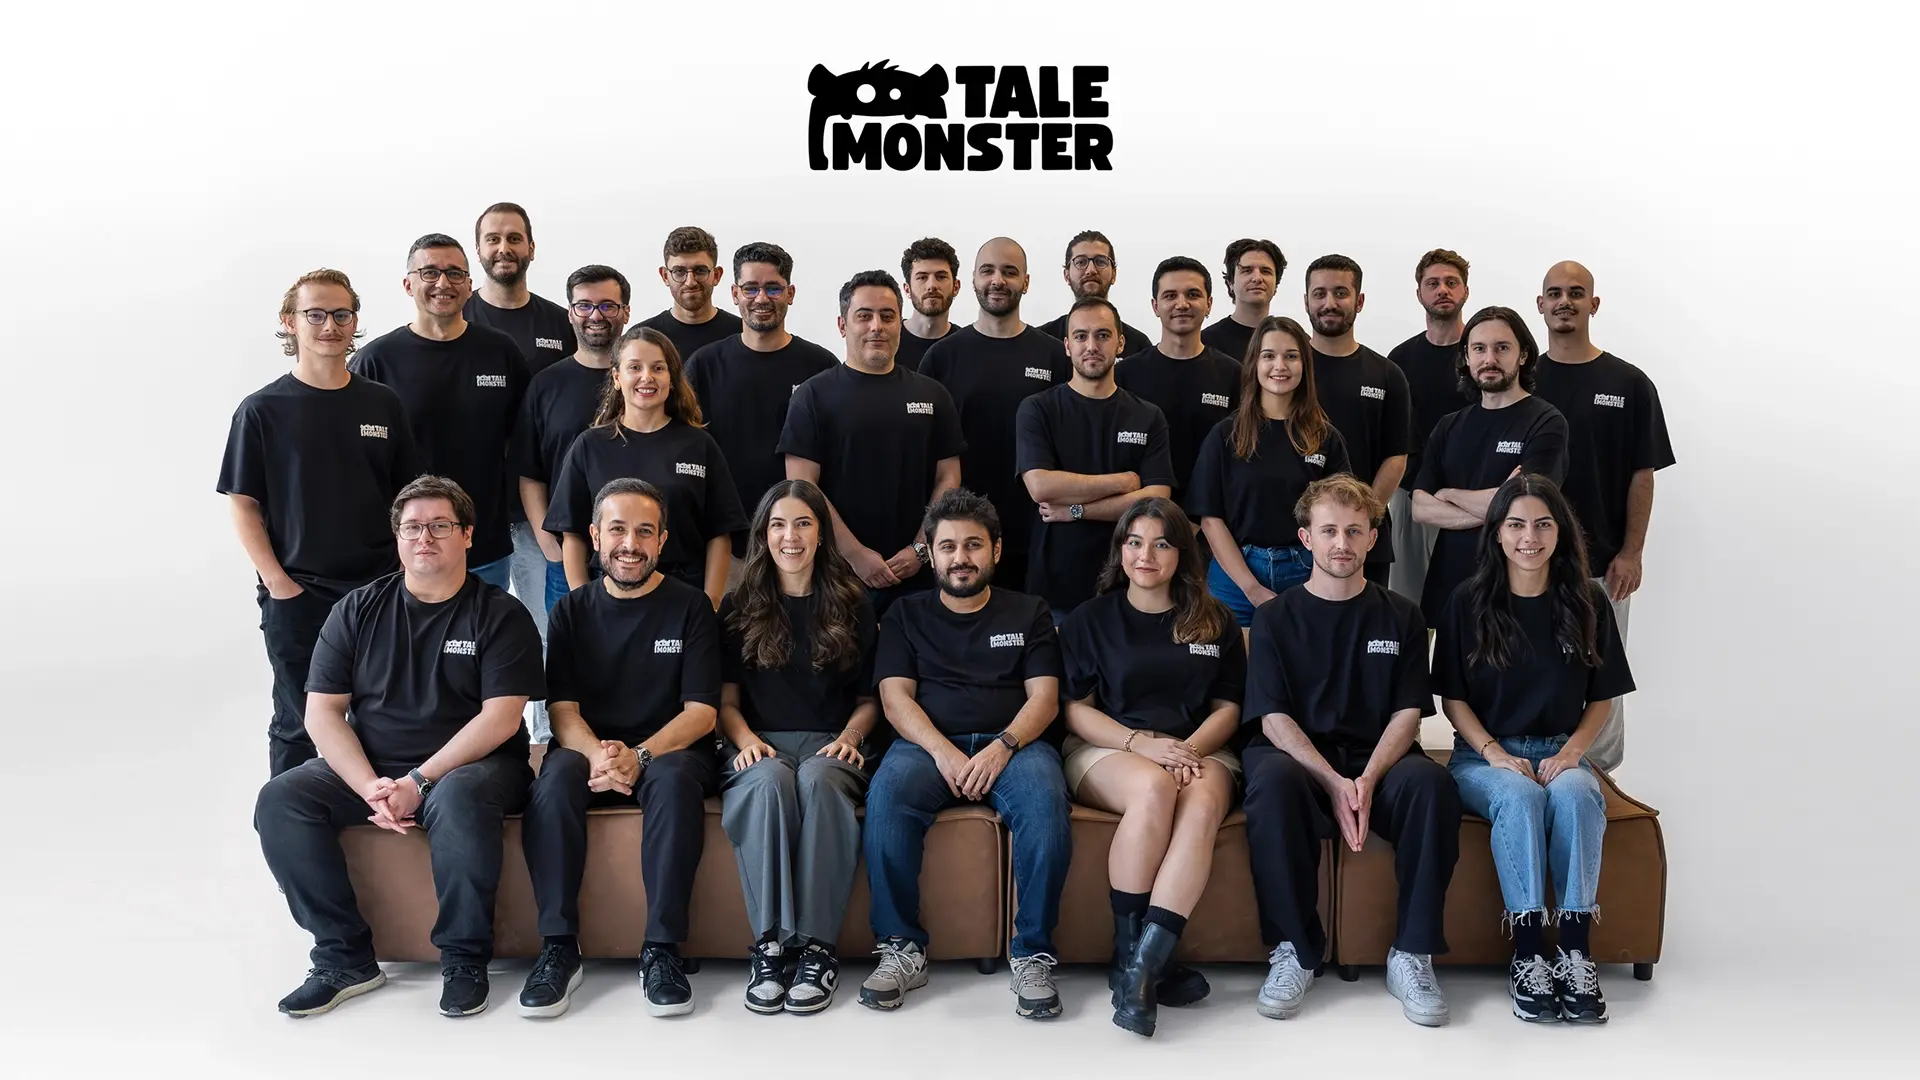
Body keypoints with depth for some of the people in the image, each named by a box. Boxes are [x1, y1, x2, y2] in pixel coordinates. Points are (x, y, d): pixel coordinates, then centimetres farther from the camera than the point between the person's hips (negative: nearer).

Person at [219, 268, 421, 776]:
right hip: (295, 596, -2)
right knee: (298, 725, 9)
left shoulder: (382, 404, 6)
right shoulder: (262, 410, -2)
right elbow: (243, 504, -1)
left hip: (379, 590, 2)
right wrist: (277, 582, -9)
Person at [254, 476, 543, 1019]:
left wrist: (418, 782, -19)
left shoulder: (500, 614, -2)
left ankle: (464, 961, -18)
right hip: (368, 766, 4)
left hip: (469, 764, -4)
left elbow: (501, 718, -11)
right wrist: (371, 787, -15)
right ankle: (344, 958, -10)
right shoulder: (358, 610, 8)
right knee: (280, 800, -19)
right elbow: (322, 712, 2)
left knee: (459, 800, -37)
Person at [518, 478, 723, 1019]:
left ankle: (662, 948, -28)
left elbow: (700, 712, -4)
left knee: (674, 780, -36)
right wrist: (599, 755, -22)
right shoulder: (571, 611, 9)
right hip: (587, 747, 2)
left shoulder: (690, 607, 3)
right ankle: (558, 946, -23)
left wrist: (639, 756, -23)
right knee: (553, 781, -31)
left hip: (669, 749, -2)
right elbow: (562, 710, 1)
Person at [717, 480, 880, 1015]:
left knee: (818, 780, -37)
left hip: (829, 746, 0)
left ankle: (817, 945, -33)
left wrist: (849, 737, -6)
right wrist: (746, 740, -9)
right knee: (770, 780, -37)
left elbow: (868, 699, 14)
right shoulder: (739, 607, 16)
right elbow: (726, 699, 11)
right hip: (761, 747, 1)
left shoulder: (852, 606, 15)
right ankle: (771, 943, -33)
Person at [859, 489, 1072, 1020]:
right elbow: (895, 696, 5)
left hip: (1013, 742, 0)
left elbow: (1044, 698, 7)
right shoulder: (907, 614, 18)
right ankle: (902, 947, -22)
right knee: (887, 791, -34)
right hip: (929, 743, 0)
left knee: (1044, 799, -35)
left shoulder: (1029, 613, 18)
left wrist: (1004, 746, -15)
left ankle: (1033, 952, -23)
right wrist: (943, 752, -14)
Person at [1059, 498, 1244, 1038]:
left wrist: (1189, 749, -11)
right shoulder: (1090, 619, 11)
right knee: (1154, 787, -38)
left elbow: (1227, 708, 11)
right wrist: (1141, 742, -14)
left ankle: (1141, 968, -39)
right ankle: (1129, 950, -26)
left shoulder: (1215, 622, 16)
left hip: (1198, 749, 2)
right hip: (1106, 749, -1)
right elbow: (1076, 708, 3)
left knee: (1204, 804, -35)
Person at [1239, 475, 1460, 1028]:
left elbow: (1407, 713, 3)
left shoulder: (1400, 616, 11)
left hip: (1377, 760, 1)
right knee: (1270, 780, -36)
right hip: (1297, 757, -1)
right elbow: (1274, 719, -3)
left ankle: (1412, 952, -19)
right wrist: (1333, 783, -19)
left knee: (1431, 782, -32)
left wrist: (1368, 779, -16)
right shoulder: (1276, 617, 6)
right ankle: (1295, 949, -22)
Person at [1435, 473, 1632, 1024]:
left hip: (1560, 752, 1)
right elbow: (1453, 697, 2)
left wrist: (1570, 753, -8)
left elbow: (1601, 699, 9)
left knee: (1576, 793, -33)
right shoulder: (1469, 602, 1)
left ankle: (1575, 951, -29)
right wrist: (1496, 754, -13)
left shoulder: (1587, 602, 6)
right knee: (1519, 795, -34)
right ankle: (1526, 953, -30)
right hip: (1483, 754, -1)